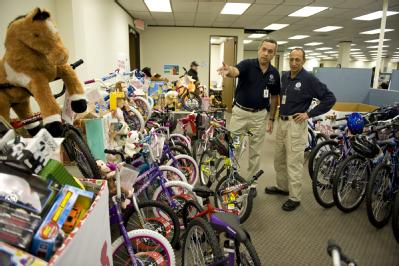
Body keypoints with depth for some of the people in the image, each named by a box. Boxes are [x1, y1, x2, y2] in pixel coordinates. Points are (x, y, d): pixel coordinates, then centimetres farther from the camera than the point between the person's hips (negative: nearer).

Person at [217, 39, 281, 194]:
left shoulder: (274, 73, 1)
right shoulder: (247, 64, -10)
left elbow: (274, 97, 9)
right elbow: (235, 72, -33)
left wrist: (271, 119, 5)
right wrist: (228, 70, -57)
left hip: (259, 115, 3)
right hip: (240, 112, -2)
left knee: (255, 152, 11)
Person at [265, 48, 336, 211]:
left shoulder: (309, 79, -12)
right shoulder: (284, 76, 8)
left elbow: (329, 98, -12)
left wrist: (309, 114, -13)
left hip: (296, 124, -7)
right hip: (281, 121, 8)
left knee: (293, 162, -2)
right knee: (279, 158, 17)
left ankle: (295, 198, 11)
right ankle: (282, 187, 35)